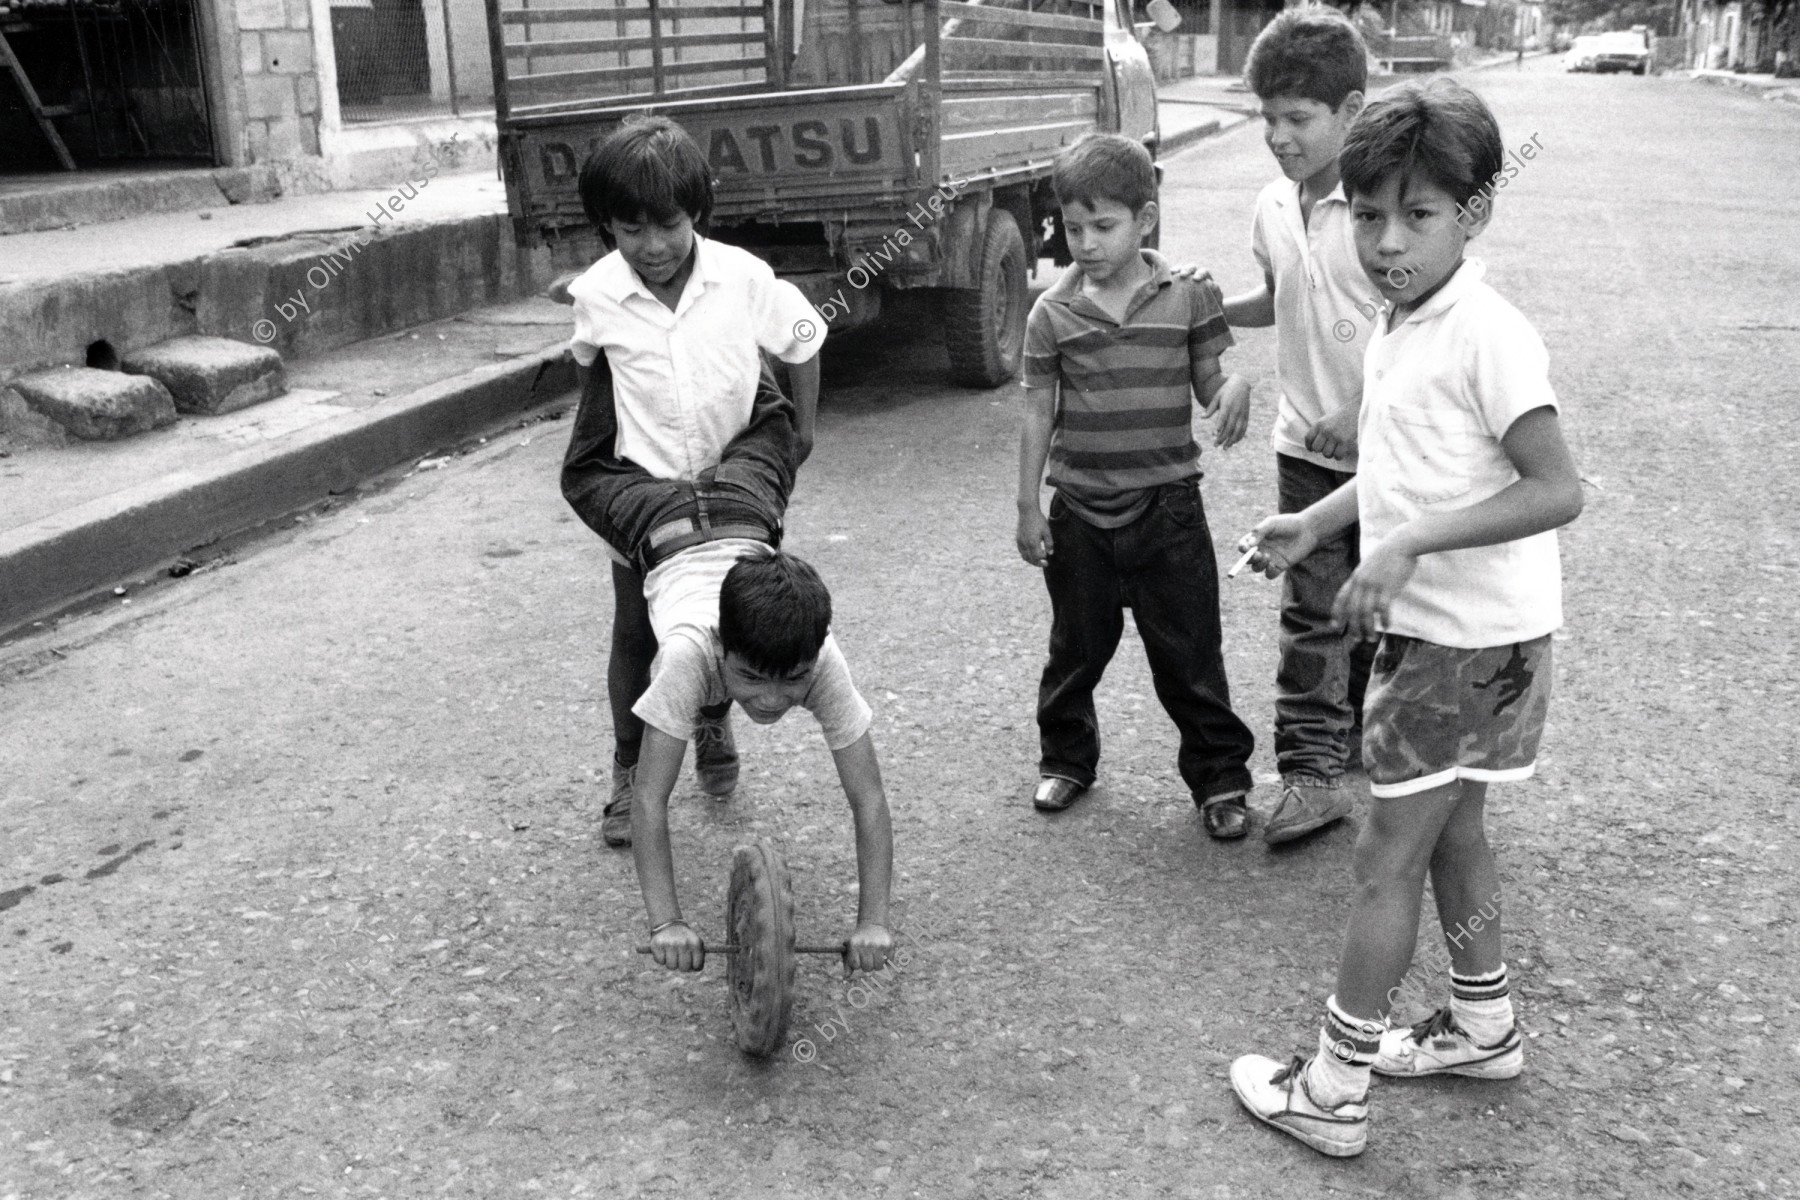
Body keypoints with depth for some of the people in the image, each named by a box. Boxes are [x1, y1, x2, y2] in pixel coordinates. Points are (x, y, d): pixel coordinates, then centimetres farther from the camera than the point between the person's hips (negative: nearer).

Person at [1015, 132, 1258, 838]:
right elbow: (1038, 413, 2)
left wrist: (1236, 387, -21)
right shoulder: (1053, 312, -2)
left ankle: (1220, 776, 20)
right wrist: (1028, 506, 2)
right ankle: (1066, 759, 36)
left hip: (1167, 504, -1)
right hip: (1080, 510, 2)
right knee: (1076, 648, 16)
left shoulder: (1189, 297, -4)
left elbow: (1209, 383, 4)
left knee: (1189, 653, 5)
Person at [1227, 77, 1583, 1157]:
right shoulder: (1398, 330, 6)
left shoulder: (1489, 336, -21)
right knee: (1451, 831, 21)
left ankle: (1333, 1093, 11)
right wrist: (1316, 523, 13)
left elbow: (1557, 490, -24)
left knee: (1389, 857, -1)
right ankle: (1484, 1028, 40)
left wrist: (1409, 543, -28)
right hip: (1428, 627, 9)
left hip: (1473, 640, -9)